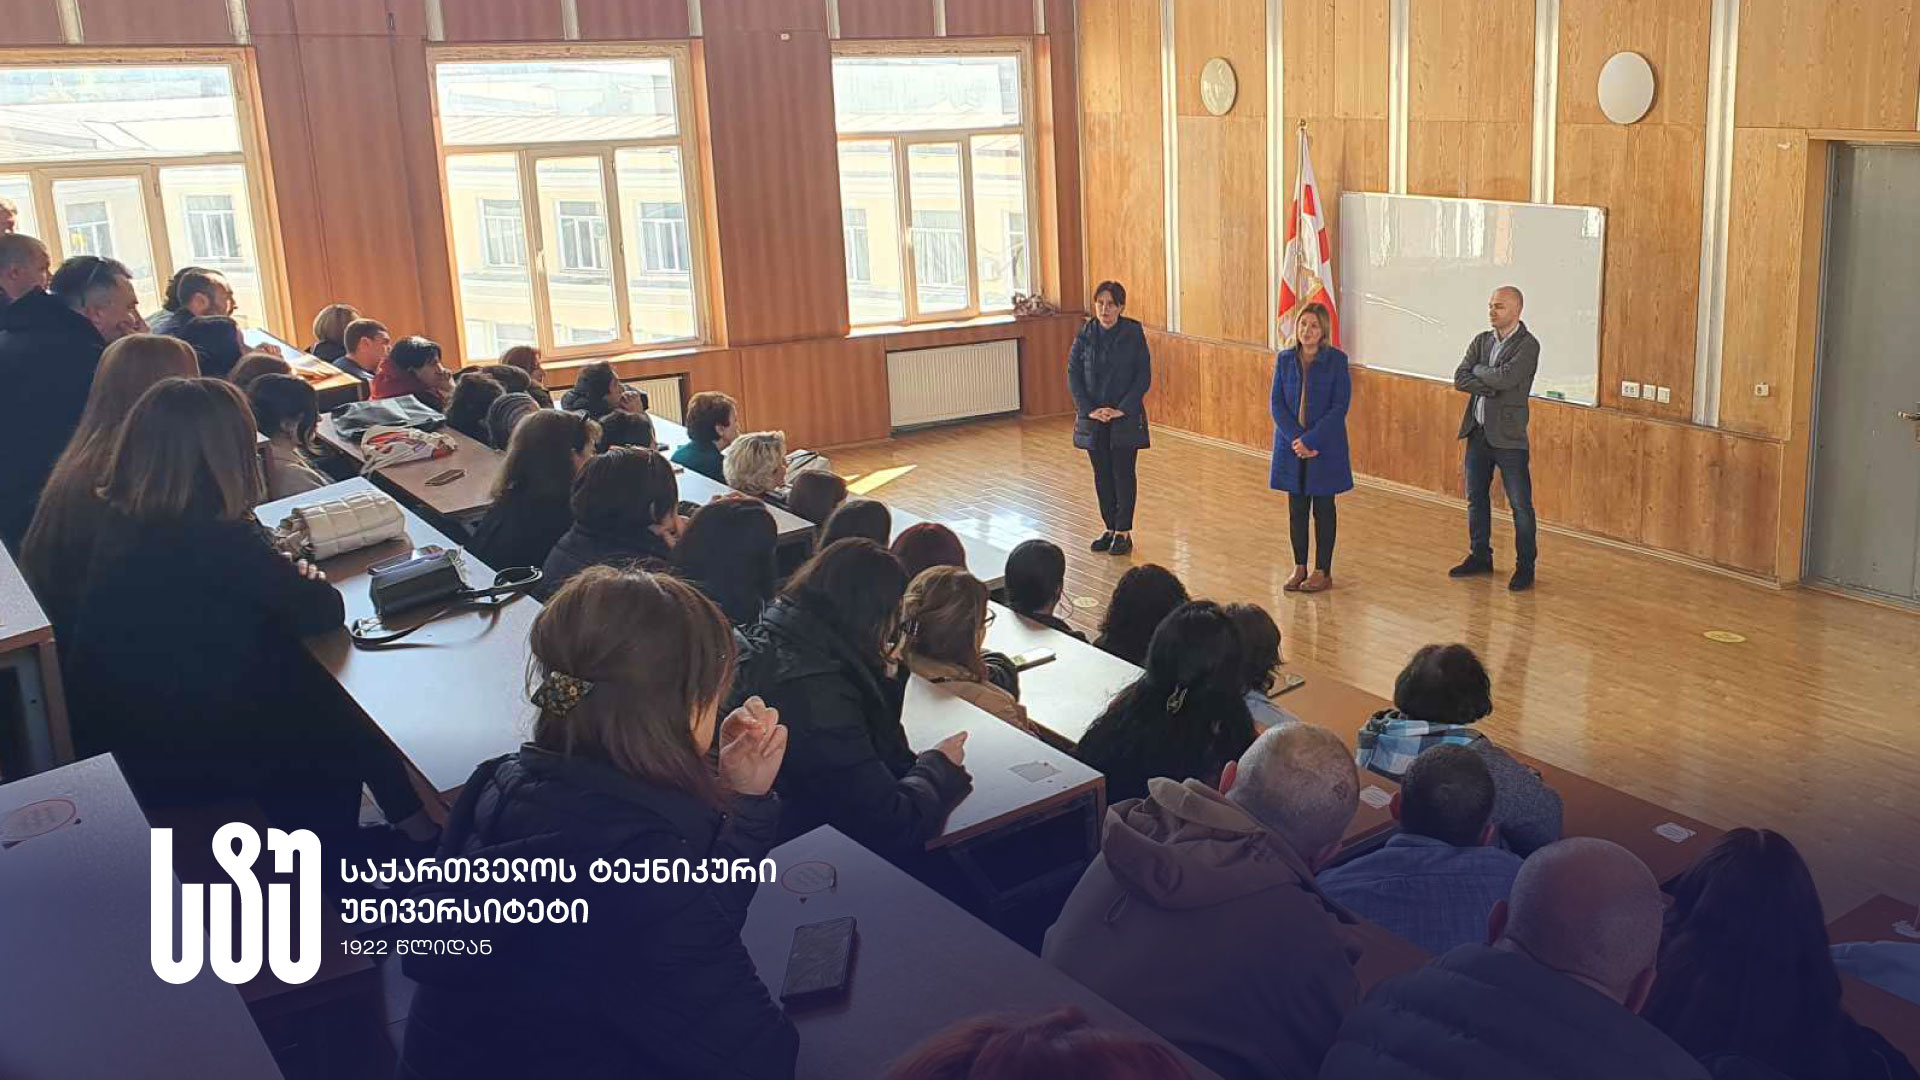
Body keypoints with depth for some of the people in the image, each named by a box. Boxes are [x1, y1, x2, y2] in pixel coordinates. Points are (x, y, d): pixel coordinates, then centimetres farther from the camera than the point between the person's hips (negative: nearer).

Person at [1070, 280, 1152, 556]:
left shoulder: (1133, 334, -7)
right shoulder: (1085, 335, 0)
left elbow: (1144, 376, -6)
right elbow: (1073, 375, 0)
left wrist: (1123, 409, -14)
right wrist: (1089, 409, -10)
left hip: (1126, 417, -3)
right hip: (1093, 417, 3)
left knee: (1123, 473, 1)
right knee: (1102, 474, 9)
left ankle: (1124, 532, 10)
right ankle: (1110, 529, 20)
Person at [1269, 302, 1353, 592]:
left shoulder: (1336, 360, -7)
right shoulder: (1285, 359, 2)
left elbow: (1339, 407, -12)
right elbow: (1277, 404, -1)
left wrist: (1310, 440, -18)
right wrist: (1296, 440, -13)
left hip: (1325, 446, -3)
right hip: (1291, 445, 3)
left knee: (1323, 508, 6)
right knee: (1296, 508, 9)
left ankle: (1323, 572, 15)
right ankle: (1299, 568, 19)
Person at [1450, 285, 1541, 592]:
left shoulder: (1528, 345, -10)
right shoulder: (1482, 340, 8)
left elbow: (1506, 377, -25)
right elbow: (1459, 379, -2)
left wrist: (1478, 370, -8)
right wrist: (1491, 387, -16)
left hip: (1508, 436, -6)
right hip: (1477, 431, 6)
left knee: (1520, 505, 0)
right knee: (1476, 498, 15)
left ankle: (1525, 566, 11)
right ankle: (1480, 557, 29)